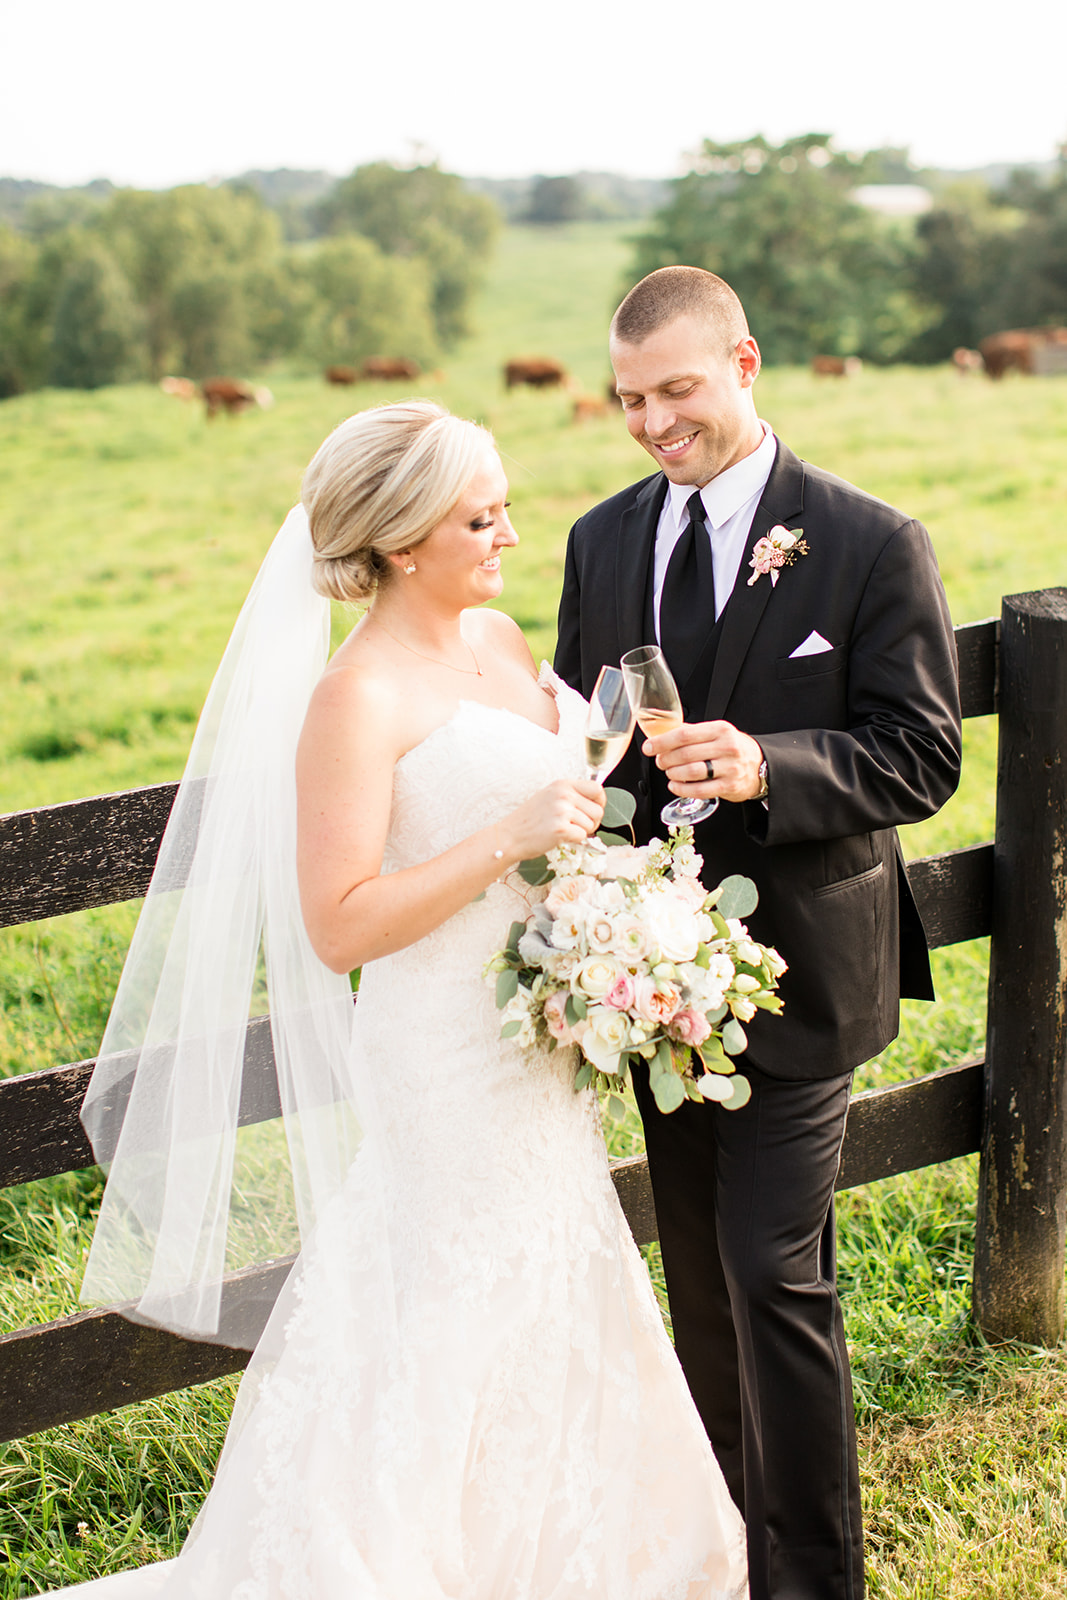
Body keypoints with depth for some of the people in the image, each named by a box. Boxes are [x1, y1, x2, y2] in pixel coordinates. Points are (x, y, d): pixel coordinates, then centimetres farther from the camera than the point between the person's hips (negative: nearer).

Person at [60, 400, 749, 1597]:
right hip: (446, 1059, -8)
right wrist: (511, 839, -26)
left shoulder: (499, 638, 5)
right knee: (462, 1324, 3)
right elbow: (339, 927, -22)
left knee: (548, 1304, 20)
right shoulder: (357, 700, -19)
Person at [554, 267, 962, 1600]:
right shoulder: (603, 540, 5)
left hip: (796, 967, -5)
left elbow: (923, 756, -12)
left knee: (777, 1278, -5)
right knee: (699, 1272, 17)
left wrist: (766, 767, -28)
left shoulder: (873, 545, -10)